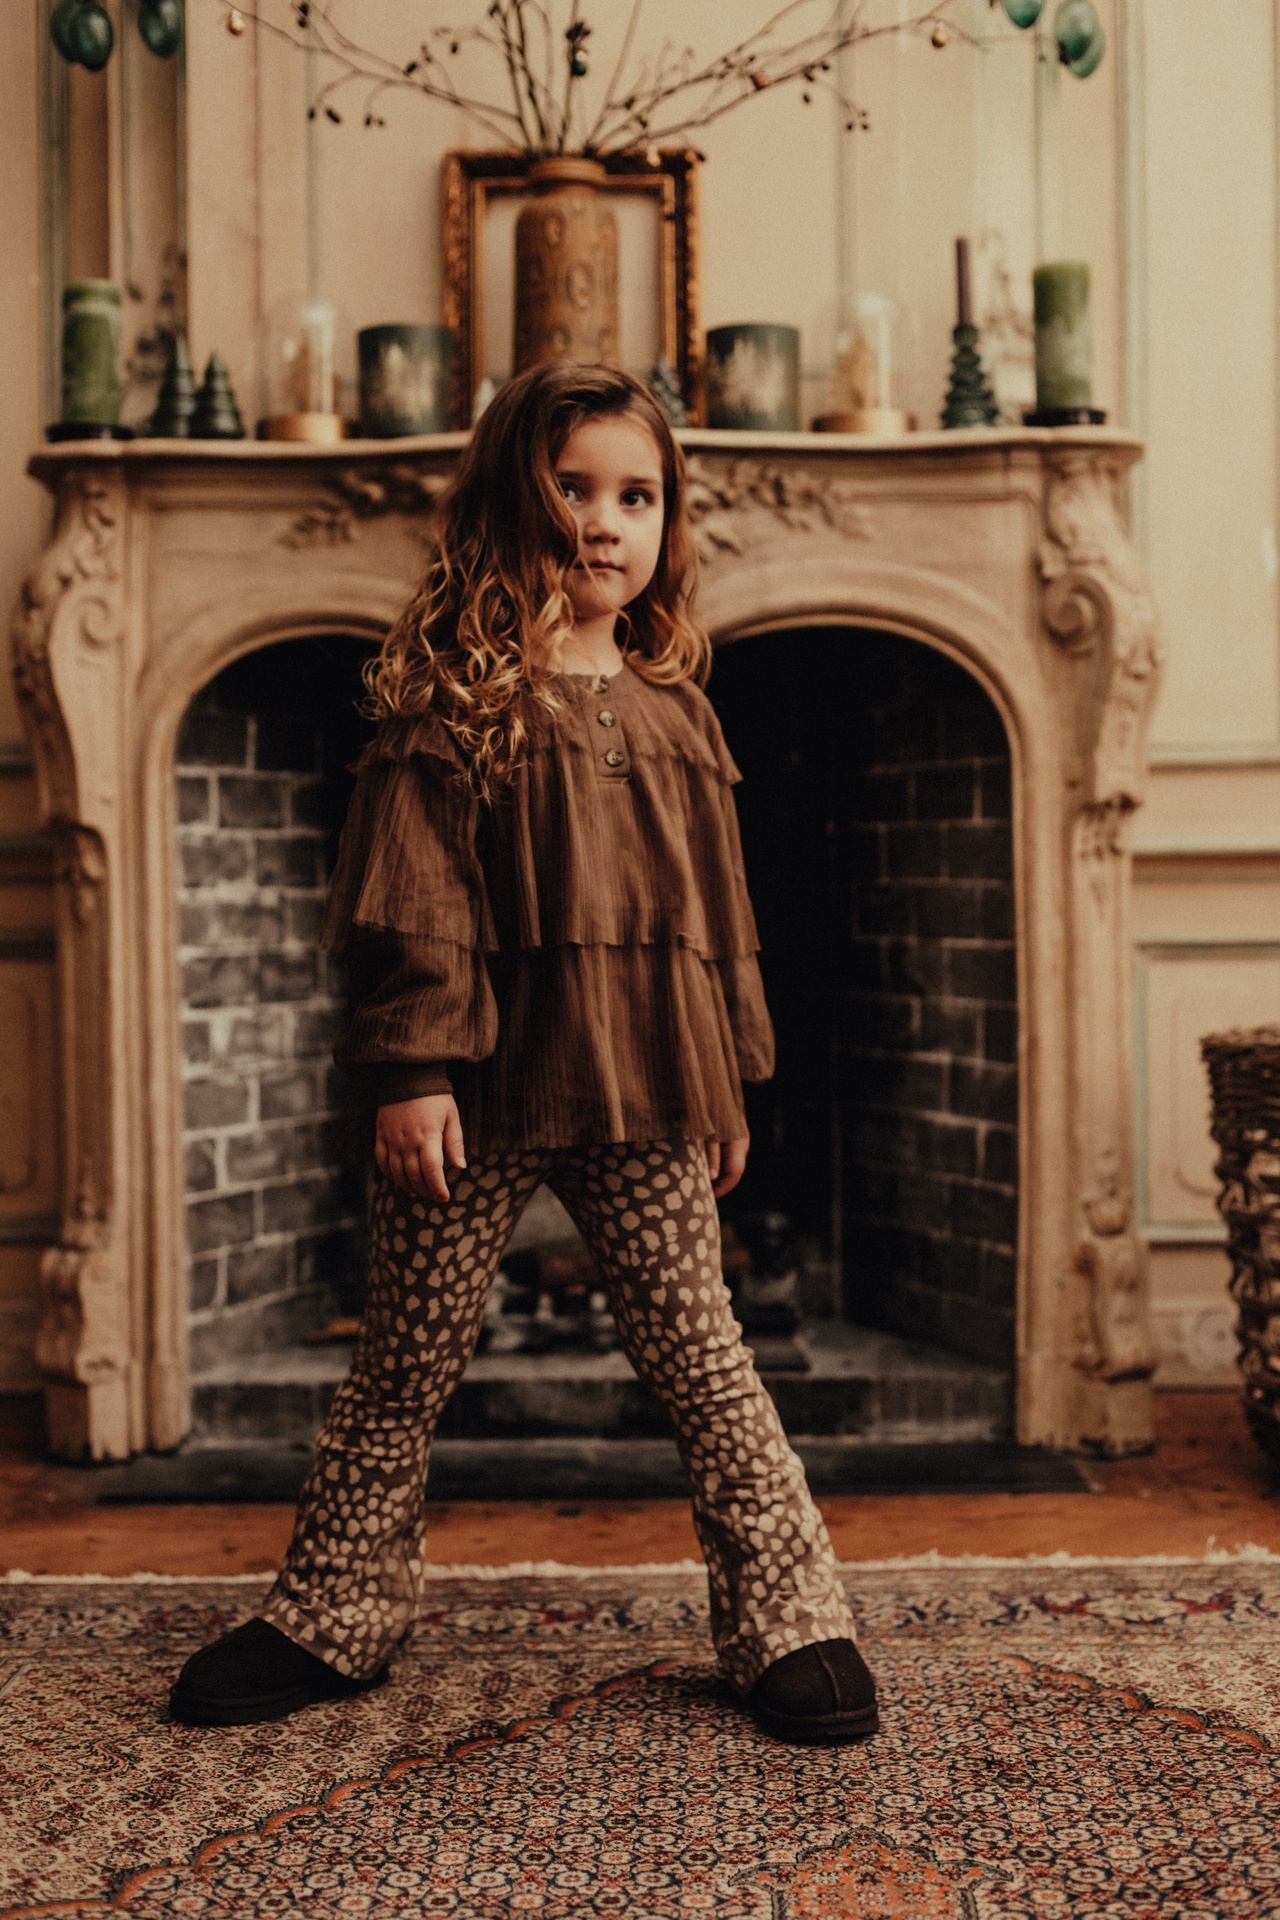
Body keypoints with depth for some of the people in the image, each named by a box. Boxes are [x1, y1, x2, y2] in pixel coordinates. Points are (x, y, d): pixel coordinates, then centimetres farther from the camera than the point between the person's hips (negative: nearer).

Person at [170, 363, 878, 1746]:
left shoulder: (675, 712, 11)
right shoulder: (453, 701, -3)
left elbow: (719, 908, 16)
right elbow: (414, 899, -8)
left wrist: (728, 1083, 15)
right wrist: (409, 1071, -16)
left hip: (643, 1092, 3)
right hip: (483, 1085, -2)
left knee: (696, 1353, 7)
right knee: (405, 1365, 9)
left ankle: (791, 1622, 17)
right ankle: (329, 1621, 26)